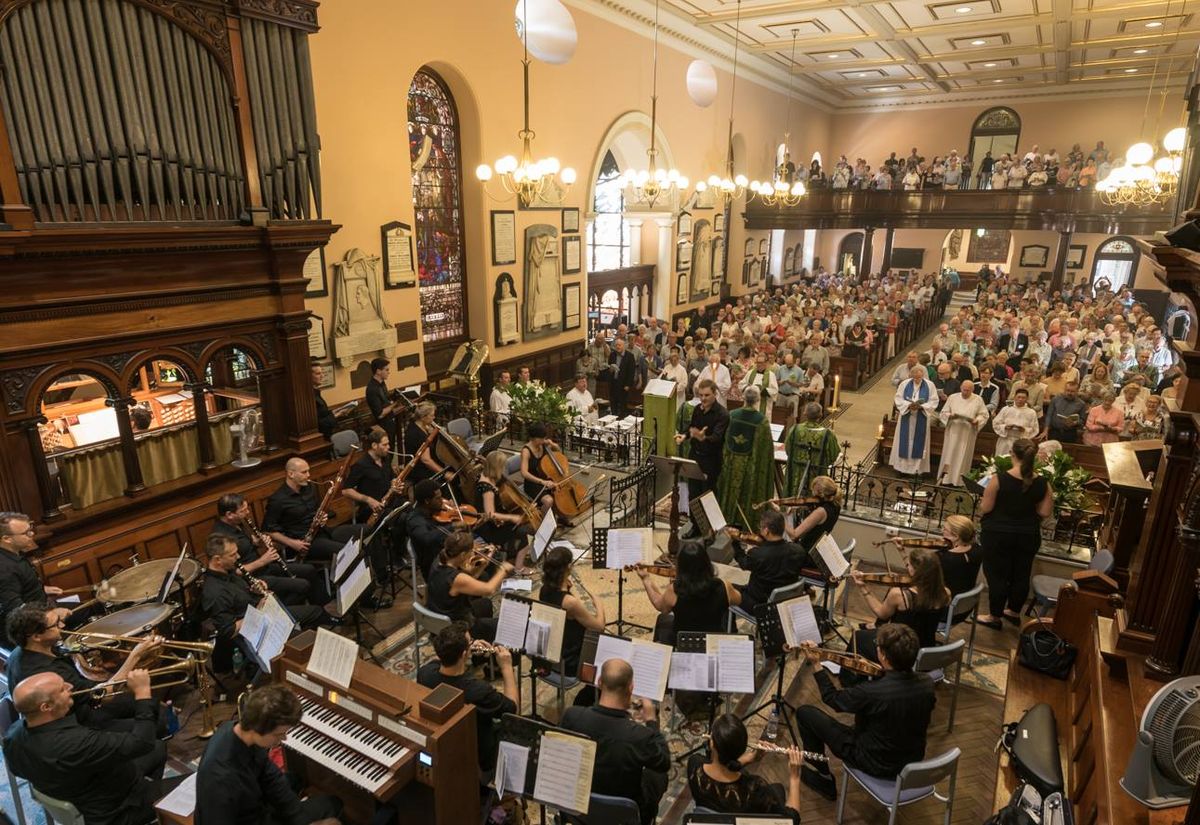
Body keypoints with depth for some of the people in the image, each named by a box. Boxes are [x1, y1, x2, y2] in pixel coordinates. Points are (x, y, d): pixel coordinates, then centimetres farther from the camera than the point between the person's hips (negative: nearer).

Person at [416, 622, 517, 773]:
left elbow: (443, 660, 4)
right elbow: (513, 708, -18)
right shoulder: (479, 691, -40)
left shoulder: (424, 673, -24)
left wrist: (471, 650, -6)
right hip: (477, 758, -5)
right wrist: (507, 667, -12)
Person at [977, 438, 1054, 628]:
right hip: (1028, 536, 4)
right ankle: (1014, 612, 36)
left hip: (998, 534, -4)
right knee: (1021, 575, 19)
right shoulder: (1042, 483, -9)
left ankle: (994, 616, 20)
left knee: (997, 574, 9)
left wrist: (982, 502, 8)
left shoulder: (999, 479, -20)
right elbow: (1045, 512, -3)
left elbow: (985, 509, -14)